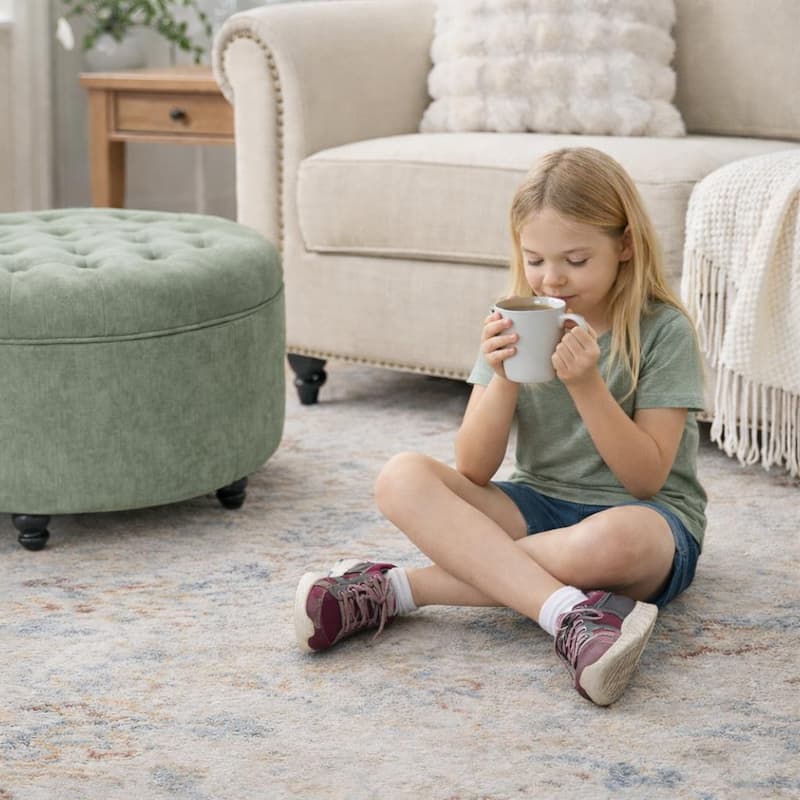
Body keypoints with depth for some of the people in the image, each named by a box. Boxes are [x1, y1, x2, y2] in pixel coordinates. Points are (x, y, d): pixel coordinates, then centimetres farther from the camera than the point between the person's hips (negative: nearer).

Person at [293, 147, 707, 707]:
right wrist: (503, 379, -20)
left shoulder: (663, 330, -8)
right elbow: (474, 470, -3)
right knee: (403, 478, -20)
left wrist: (587, 385, -24)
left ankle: (399, 590, -30)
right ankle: (570, 614, -36)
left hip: (651, 518, -4)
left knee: (615, 536, -41)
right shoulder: (518, 327, 2)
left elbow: (646, 478, -13)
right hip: (539, 507, 4)